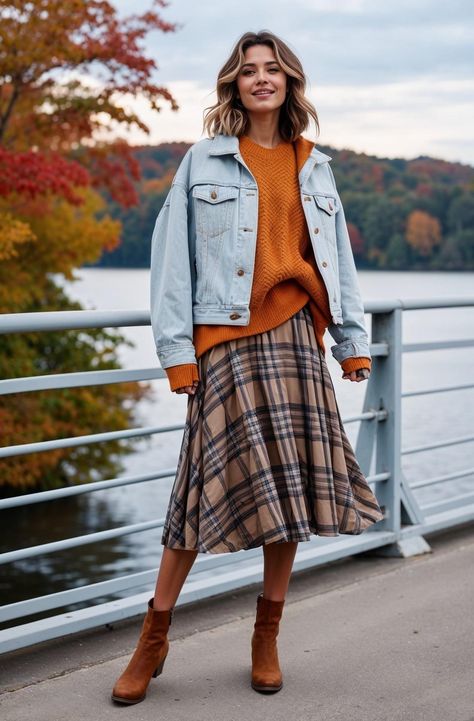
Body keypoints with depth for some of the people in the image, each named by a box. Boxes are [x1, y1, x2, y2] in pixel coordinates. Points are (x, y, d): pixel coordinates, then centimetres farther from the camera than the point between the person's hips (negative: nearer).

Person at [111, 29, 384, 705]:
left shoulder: (314, 167, 16)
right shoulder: (205, 161, 5)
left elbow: (338, 258, 18)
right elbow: (172, 253, 0)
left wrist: (353, 339, 12)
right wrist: (176, 348, -7)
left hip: (296, 335, 4)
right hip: (227, 339, -4)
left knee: (293, 481, 3)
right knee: (216, 479, -8)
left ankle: (268, 637, 17)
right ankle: (154, 638, 5)